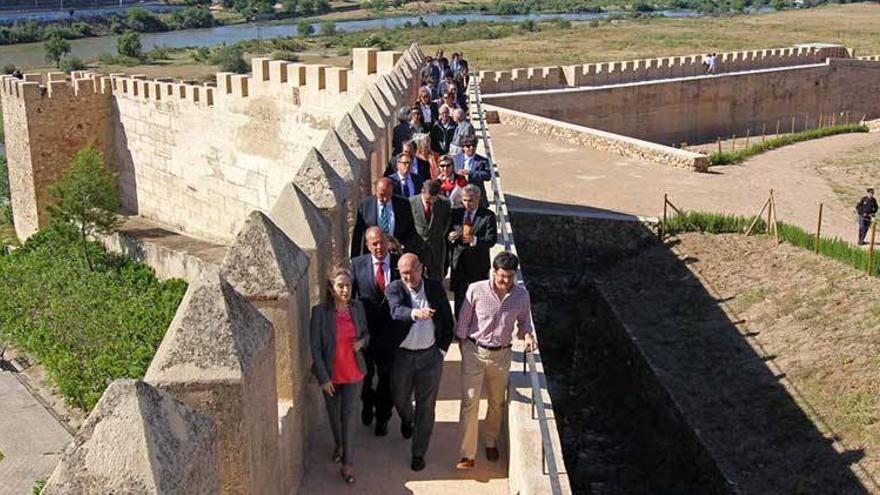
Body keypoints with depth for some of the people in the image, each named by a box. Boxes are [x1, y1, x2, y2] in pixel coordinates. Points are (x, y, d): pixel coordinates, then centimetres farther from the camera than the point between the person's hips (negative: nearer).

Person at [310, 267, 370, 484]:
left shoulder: (358, 307, -7)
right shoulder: (320, 311, -18)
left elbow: (366, 333, 10)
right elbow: (315, 346, -14)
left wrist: (362, 341, -14)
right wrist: (323, 378, -14)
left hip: (354, 373, 1)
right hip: (331, 374, -1)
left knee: (348, 416, 2)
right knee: (334, 414, 19)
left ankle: (347, 464, 12)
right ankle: (338, 445, 46)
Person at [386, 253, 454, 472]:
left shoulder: (436, 288, -4)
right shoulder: (394, 289, -10)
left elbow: (447, 320, 4)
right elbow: (396, 311, -31)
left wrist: (442, 349, -1)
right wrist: (414, 313, -52)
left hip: (430, 356, 0)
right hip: (402, 355, 0)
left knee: (426, 406, 5)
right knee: (400, 399, 19)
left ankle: (419, 452, 19)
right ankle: (407, 420, 54)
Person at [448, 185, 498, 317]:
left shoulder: (488, 216, -6)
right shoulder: (456, 213, 6)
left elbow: (491, 240, -13)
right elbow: (447, 233, 11)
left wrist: (474, 240, -30)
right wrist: (450, 237, -14)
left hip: (478, 264, -3)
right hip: (458, 262, 3)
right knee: (459, 298, 10)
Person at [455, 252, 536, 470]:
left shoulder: (521, 294, -8)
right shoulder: (476, 290, -15)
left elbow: (524, 320, 8)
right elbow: (463, 322, -5)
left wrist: (528, 335, -13)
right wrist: (464, 351, -2)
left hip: (502, 355, 3)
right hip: (474, 352, -3)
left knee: (497, 403, 17)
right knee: (470, 402, -6)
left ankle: (492, 443, 40)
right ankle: (467, 454, 1)